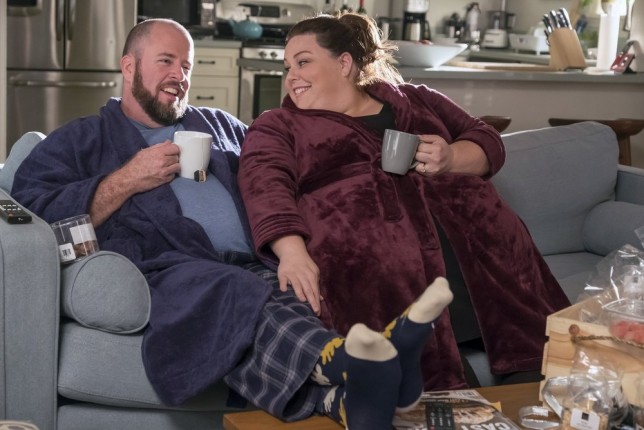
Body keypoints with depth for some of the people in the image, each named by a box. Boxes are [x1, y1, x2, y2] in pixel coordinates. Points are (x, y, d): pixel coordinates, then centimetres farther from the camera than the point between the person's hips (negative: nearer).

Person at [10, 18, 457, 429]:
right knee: (232, 293, -39)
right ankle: (343, 361, -65)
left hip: (252, 270, 5)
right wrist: (126, 182, -1)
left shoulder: (220, 124, 34)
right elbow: (30, 210, 4)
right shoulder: (81, 140, 21)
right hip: (161, 272, -4)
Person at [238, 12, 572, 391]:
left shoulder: (414, 100, 27)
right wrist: (293, 251, -22)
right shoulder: (278, 126, 19)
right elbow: (266, 188, -1)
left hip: (459, 227, 3)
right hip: (360, 241, -2)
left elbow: (489, 144, 22)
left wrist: (451, 158, -2)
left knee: (504, 254, -26)